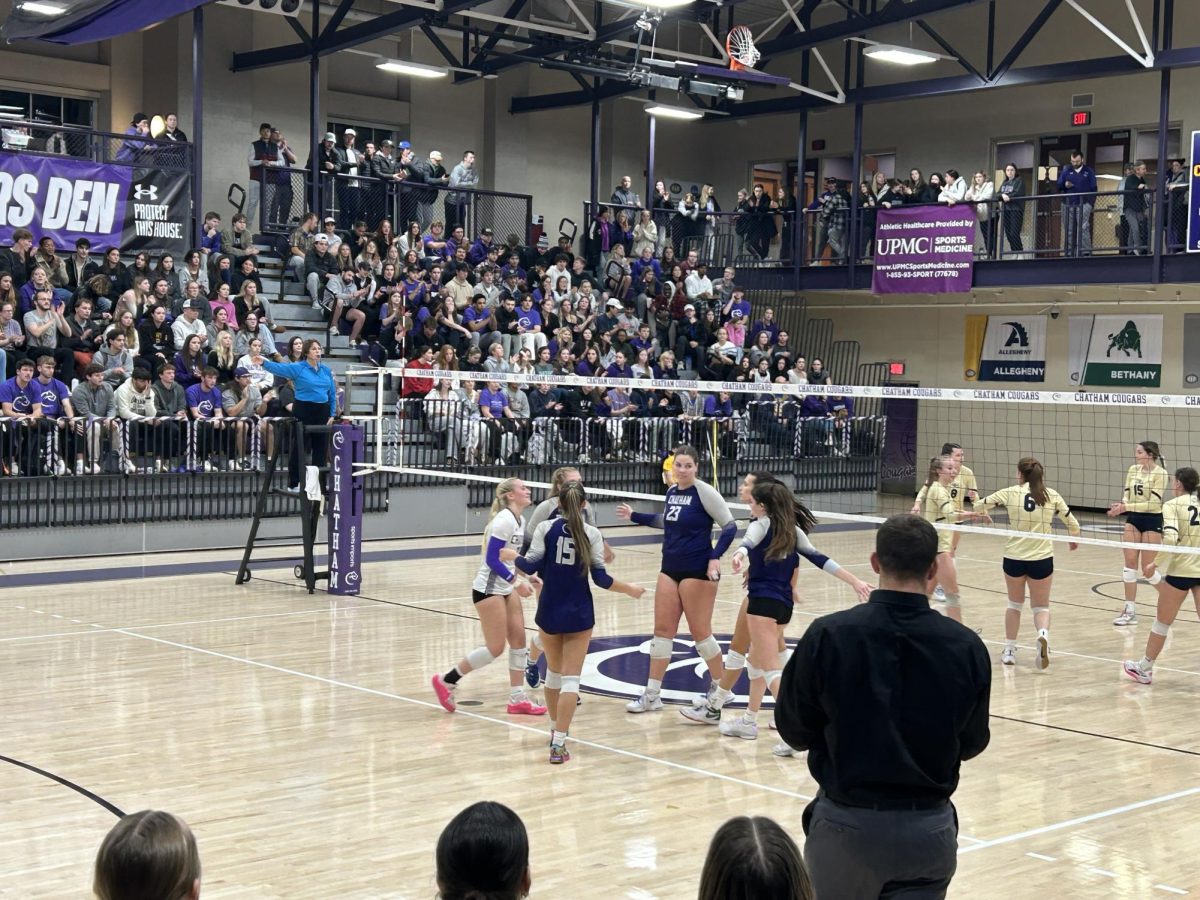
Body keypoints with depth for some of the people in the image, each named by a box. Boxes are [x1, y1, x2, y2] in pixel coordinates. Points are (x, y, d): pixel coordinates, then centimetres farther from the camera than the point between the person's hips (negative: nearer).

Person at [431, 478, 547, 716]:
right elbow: (492, 559, -23)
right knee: (495, 648, -5)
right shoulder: (505, 520, -19)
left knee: (518, 639, 5)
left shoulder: (519, 521, 8)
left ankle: (517, 699, 11)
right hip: (488, 589, -9)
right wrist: (517, 583, -21)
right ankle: (446, 681, 9)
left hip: (506, 588, 9)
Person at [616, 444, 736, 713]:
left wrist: (715, 556, -21)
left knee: (700, 632, 1)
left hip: (697, 572, -7)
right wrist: (634, 516, 29)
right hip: (670, 570, 7)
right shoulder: (672, 491, 9)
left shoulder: (704, 492, -12)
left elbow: (729, 526, -12)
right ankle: (652, 695, 11)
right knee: (662, 630, 6)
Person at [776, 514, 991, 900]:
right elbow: (972, 744, 4)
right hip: (930, 828, 1)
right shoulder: (967, 647, -9)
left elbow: (793, 730, -3)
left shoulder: (827, 635, -14)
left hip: (846, 824, -1)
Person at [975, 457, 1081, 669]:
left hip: (1014, 557, 0)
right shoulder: (1052, 496, -1)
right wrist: (1073, 539, 27)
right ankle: (1043, 635, -18)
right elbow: (1072, 524, 5)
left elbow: (981, 505, 7)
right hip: (1042, 558, 0)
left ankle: (1009, 651, 25)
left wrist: (984, 516, 30)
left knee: (1014, 604, 21)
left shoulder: (1011, 493, -3)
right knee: (1041, 606, 13)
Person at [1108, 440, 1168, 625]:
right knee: (1130, 563, 0)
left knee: (1148, 568, -2)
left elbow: (1153, 503, -19)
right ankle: (1130, 611, 5)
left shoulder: (1160, 473, -15)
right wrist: (1121, 506, -14)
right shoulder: (1133, 470, 5)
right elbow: (1128, 496, 8)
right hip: (1133, 519, 6)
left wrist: (1127, 506, -25)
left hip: (1152, 521, -6)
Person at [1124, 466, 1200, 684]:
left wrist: (1155, 563, -14)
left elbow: (1170, 538, -20)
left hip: (1180, 570, -4)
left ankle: (1144, 668, 25)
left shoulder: (1172, 505, -6)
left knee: (1162, 622, 11)